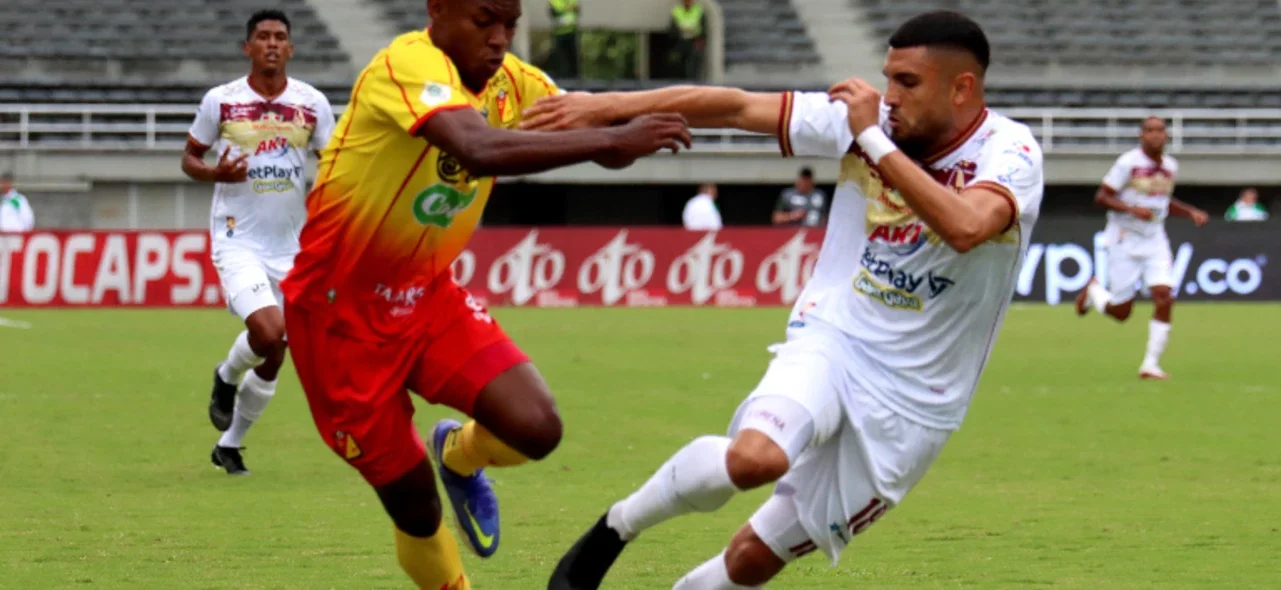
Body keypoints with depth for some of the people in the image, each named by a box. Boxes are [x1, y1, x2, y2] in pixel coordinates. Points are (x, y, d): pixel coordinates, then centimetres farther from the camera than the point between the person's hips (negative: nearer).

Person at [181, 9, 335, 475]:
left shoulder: (312, 103, 1)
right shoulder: (221, 101, -4)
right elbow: (190, 158, 7)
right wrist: (216, 173, -15)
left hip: (290, 245, 3)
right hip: (238, 240, -3)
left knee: (271, 361, 7)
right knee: (269, 332, -26)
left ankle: (229, 446, 27)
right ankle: (226, 378, 8)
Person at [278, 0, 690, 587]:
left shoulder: (509, 82, -2)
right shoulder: (409, 65, -26)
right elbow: (478, 148, -43)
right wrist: (612, 140, -45)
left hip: (428, 295, 6)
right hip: (342, 311, -6)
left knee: (536, 428, -15)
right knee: (414, 508, 0)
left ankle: (458, 454, 21)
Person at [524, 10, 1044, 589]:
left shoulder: (1010, 152, -14)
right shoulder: (862, 117, -4)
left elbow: (966, 227, -35)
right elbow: (736, 107, -1)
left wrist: (873, 140, -27)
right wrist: (609, 106, -3)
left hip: (910, 405, -1)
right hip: (830, 340, 1)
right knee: (755, 457, -32)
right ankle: (616, 526, -5)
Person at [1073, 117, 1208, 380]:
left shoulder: (1171, 166, 6)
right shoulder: (1128, 163, -13)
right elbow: (1101, 196, -13)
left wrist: (1190, 212, 8)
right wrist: (1132, 208, -27)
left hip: (1155, 241, 5)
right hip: (1125, 240, -5)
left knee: (1164, 297, -14)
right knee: (1120, 312, 0)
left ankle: (1150, 365, -6)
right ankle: (1093, 290, 35)